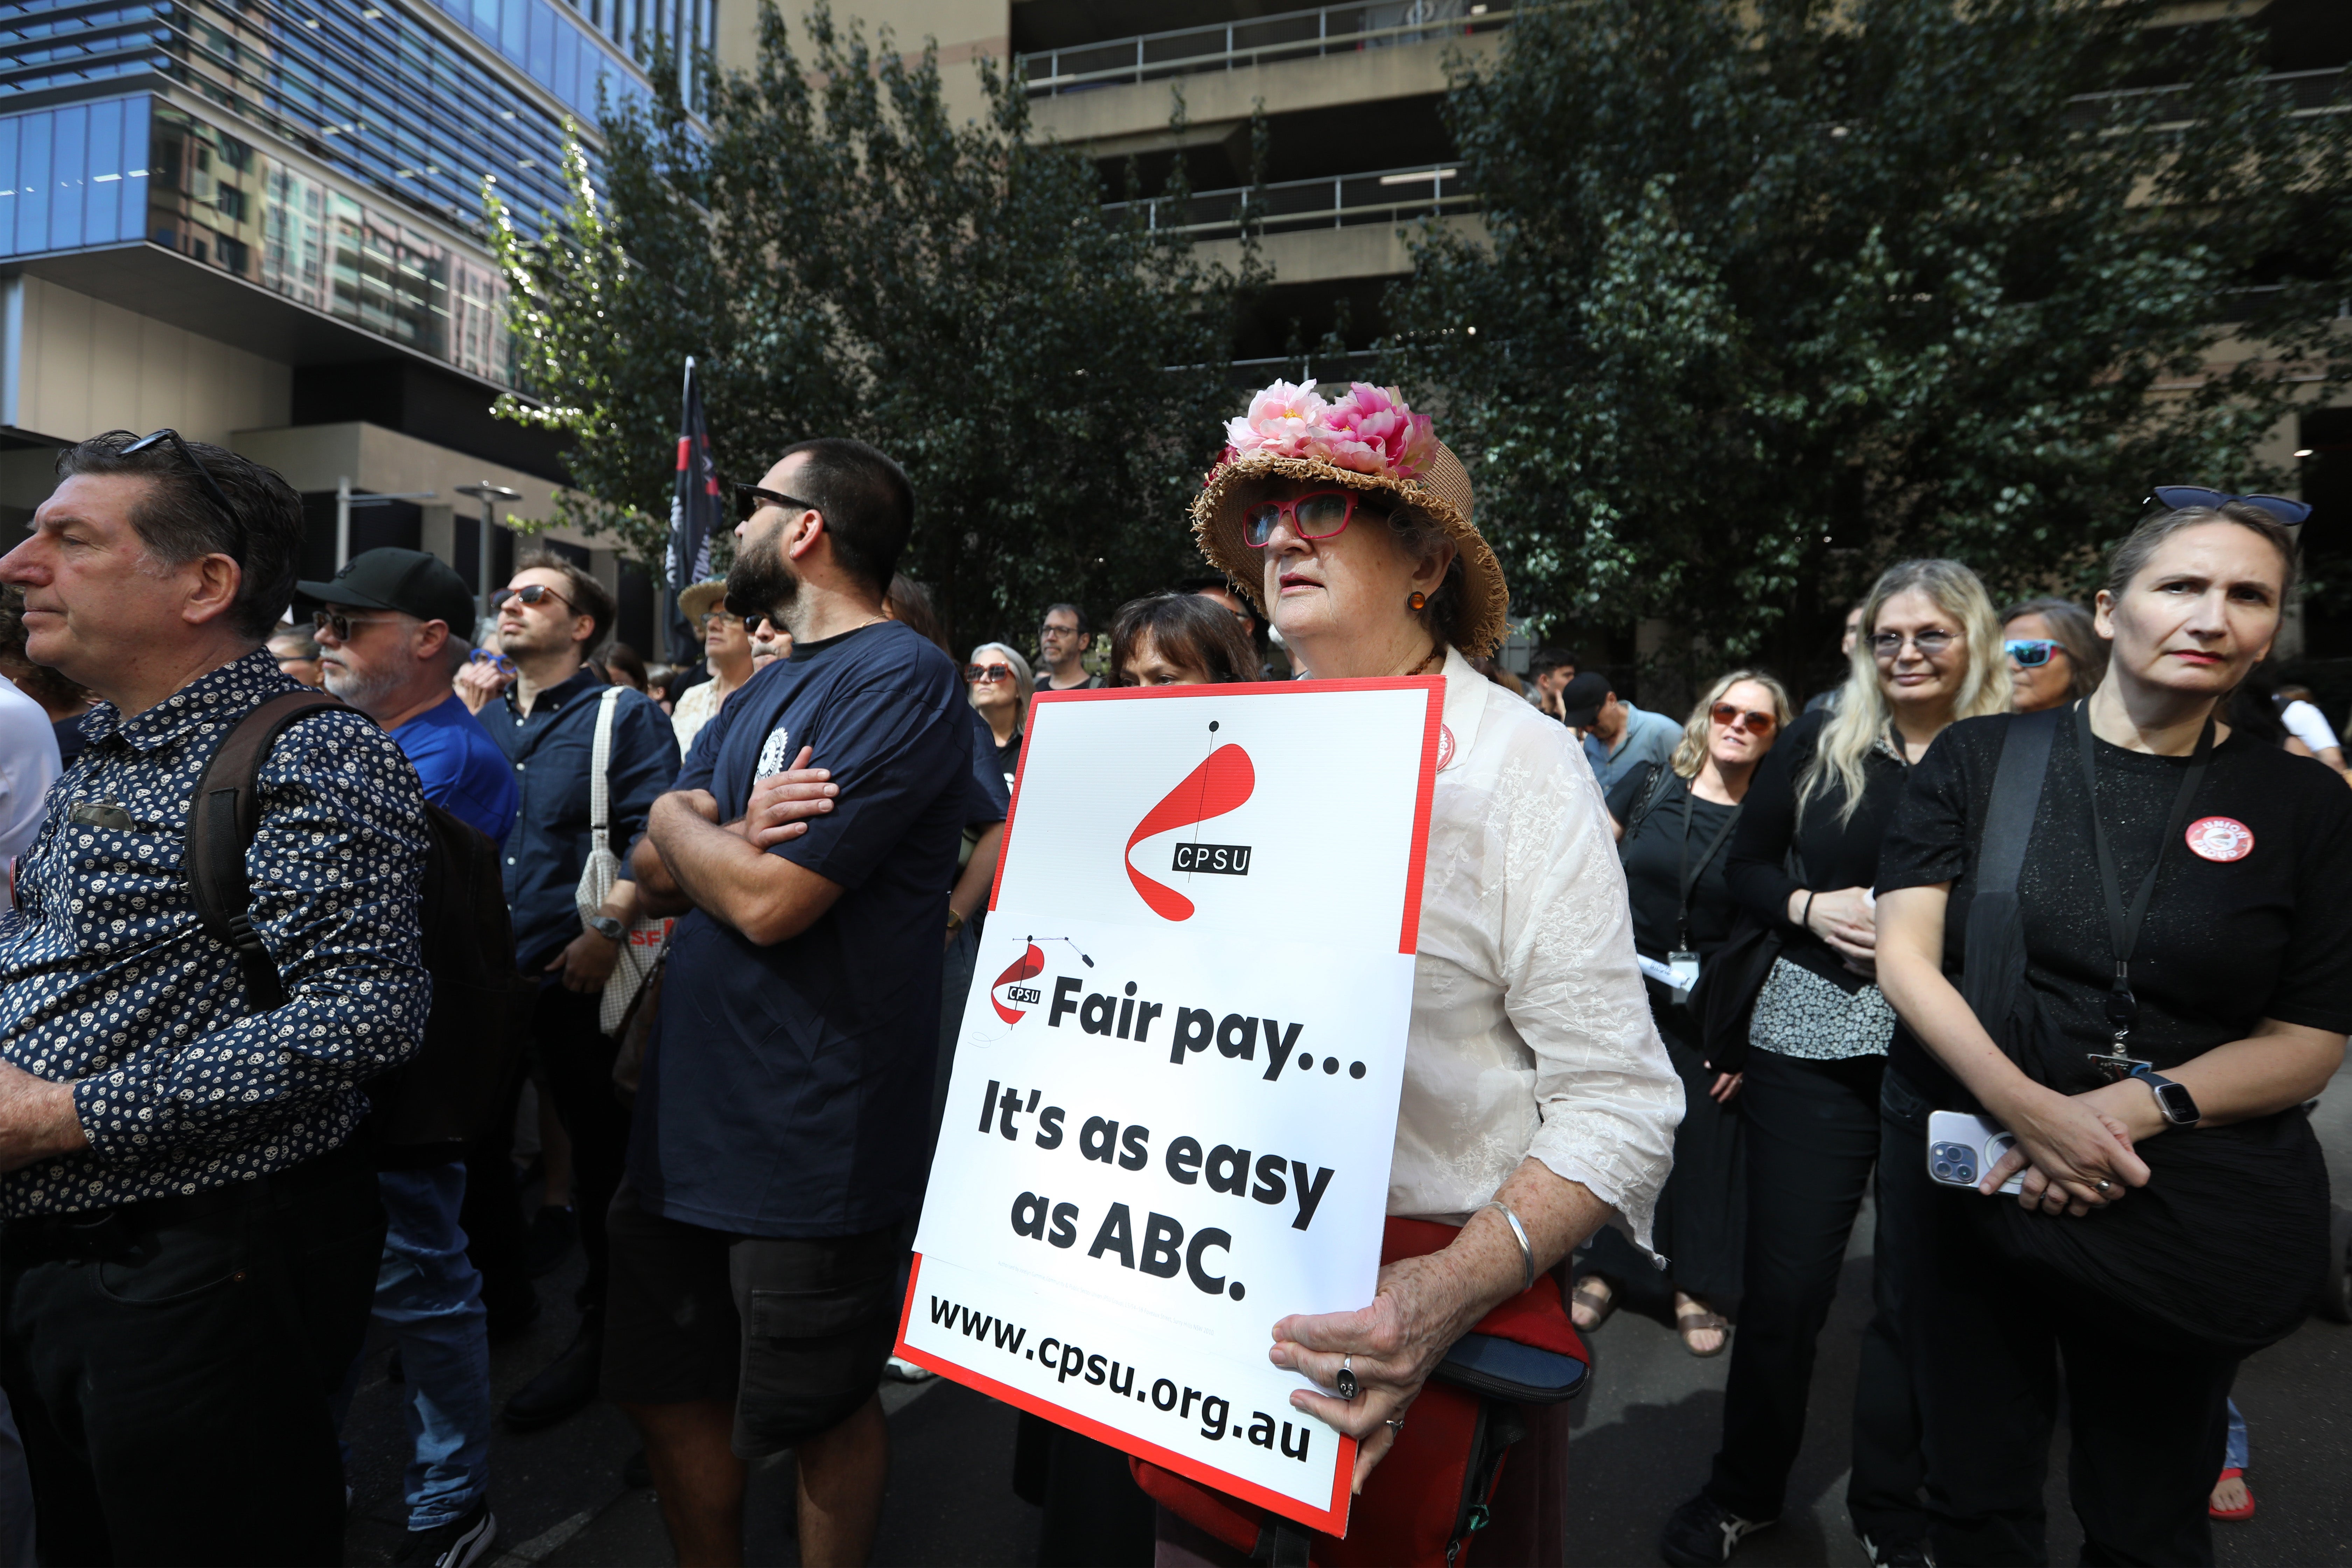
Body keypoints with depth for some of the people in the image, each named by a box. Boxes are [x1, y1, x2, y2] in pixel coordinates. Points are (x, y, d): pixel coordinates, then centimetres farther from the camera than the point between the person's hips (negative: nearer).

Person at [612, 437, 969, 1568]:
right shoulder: (762, 690, 13)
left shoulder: (901, 680, -17)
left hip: (812, 1140, -8)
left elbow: (768, 904, -24)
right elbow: (658, 874, 6)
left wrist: (682, 822, -4)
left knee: (827, 1415, 13)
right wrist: (737, 838, -16)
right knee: (669, 1393, 20)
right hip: (691, 1118, 8)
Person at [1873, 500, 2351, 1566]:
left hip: (2194, 1215, 1)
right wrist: (2031, 1108, -22)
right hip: (1970, 1176, -1)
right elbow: (1906, 957, -9)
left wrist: (2138, 1105, -18)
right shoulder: (1978, 759, -3)